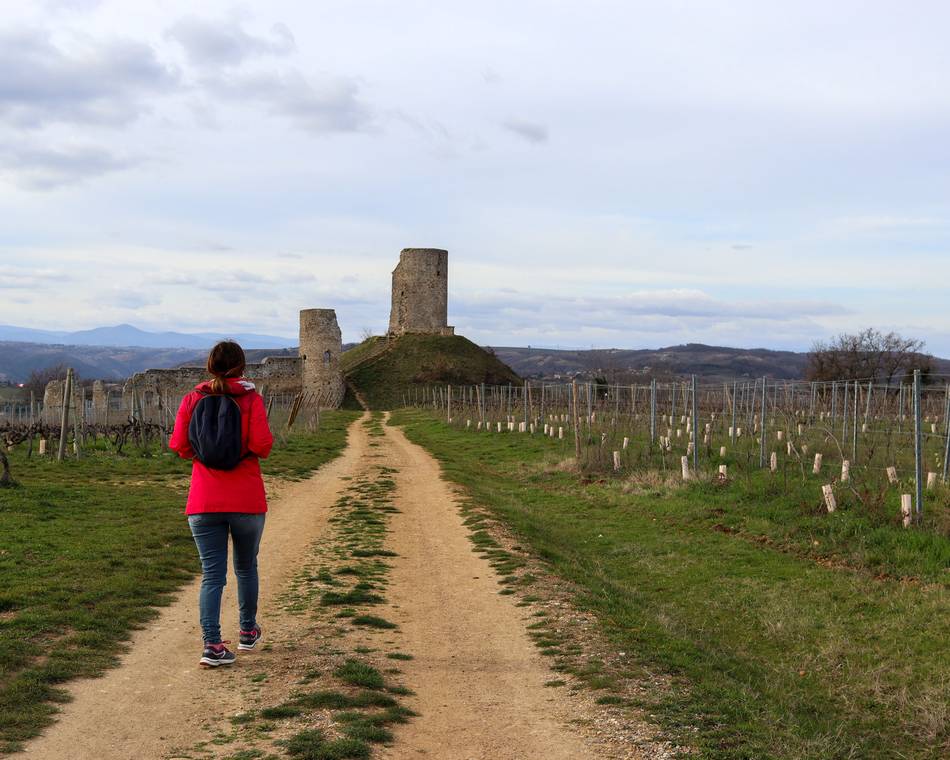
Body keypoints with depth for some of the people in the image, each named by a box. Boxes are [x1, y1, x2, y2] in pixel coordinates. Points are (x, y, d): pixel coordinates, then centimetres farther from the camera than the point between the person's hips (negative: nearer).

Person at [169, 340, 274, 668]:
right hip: (247, 500, -1)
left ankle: (212, 645, -10)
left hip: (203, 503, 1)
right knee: (246, 567, 20)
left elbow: (179, 445, -2)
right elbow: (262, 445, -16)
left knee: (212, 574, 3)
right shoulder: (250, 398, -7)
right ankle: (248, 632, 34)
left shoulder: (193, 399, 0)